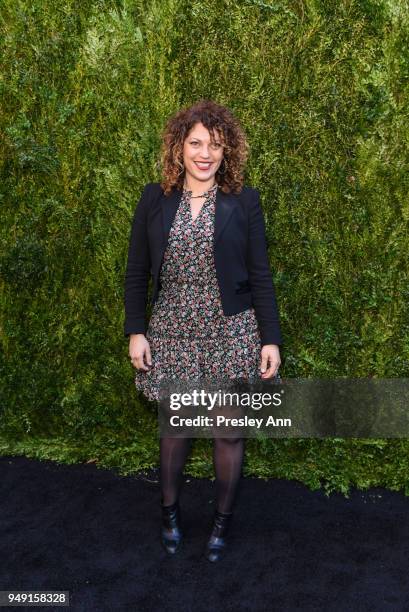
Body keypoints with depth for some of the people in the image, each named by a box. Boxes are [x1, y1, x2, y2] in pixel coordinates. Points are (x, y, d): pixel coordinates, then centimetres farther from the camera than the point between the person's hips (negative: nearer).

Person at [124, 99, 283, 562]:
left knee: (229, 430, 9)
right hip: (172, 331, 1)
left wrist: (271, 339, -5)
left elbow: (260, 275, -2)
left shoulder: (243, 201, -3)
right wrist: (136, 331, -1)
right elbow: (136, 271, 4)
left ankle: (222, 518, 33)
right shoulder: (154, 198, 1)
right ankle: (169, 509, 39)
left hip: (230, 332, -1)